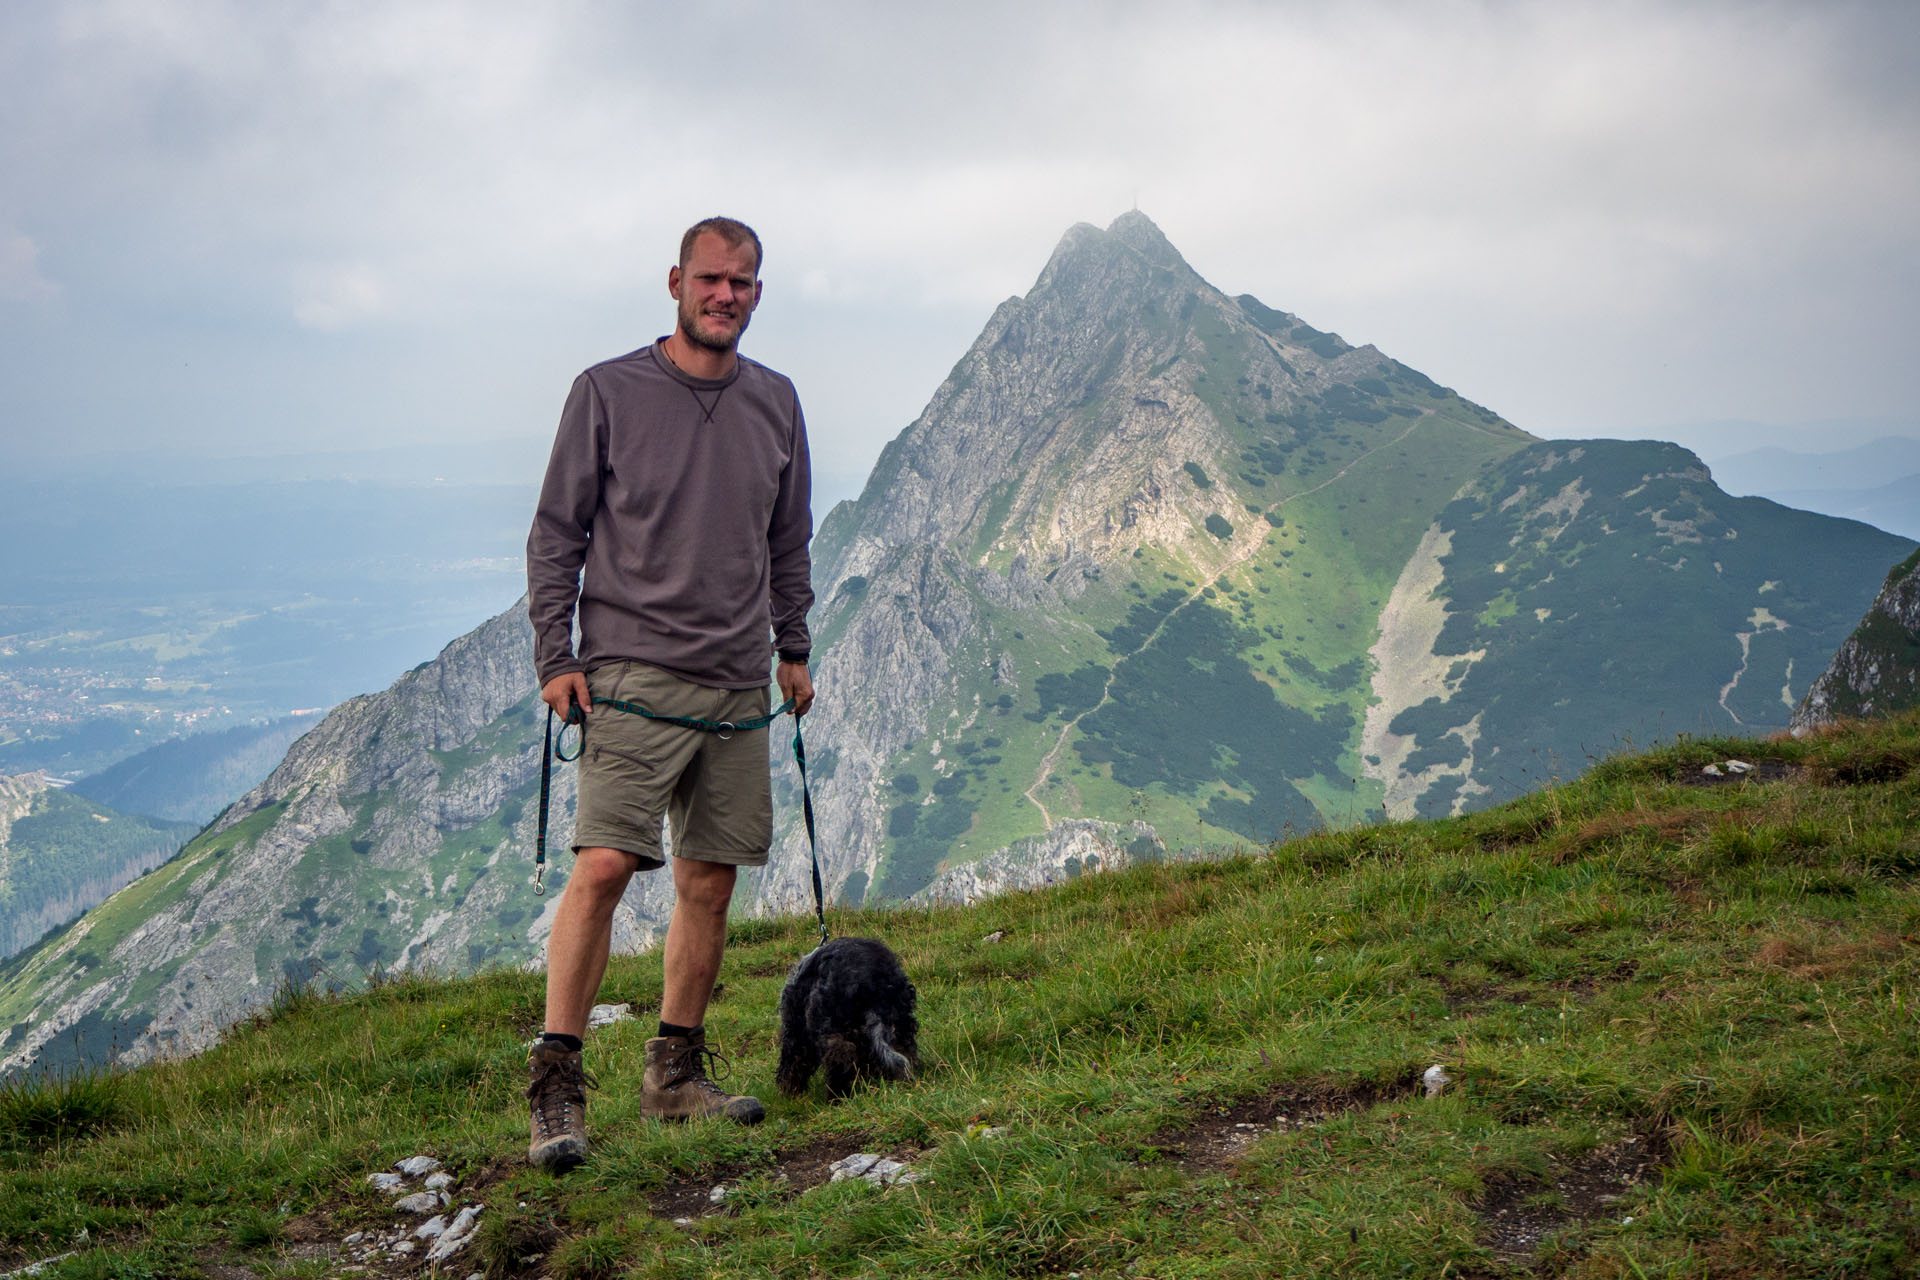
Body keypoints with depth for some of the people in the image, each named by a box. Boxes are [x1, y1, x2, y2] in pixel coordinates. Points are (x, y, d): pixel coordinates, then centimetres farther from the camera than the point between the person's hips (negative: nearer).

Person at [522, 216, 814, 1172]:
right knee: (603, 863, -15)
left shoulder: (776, 403, 13)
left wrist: (792, 647, 18)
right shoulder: (608, 393, -1)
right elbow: (557, 532, 1)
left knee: (709, 884, 7)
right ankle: (554, 1083, -9)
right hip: (631, 672, -5)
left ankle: (677, 1073, 18)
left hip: (738, 683, 5)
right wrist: (555, 656, -6)